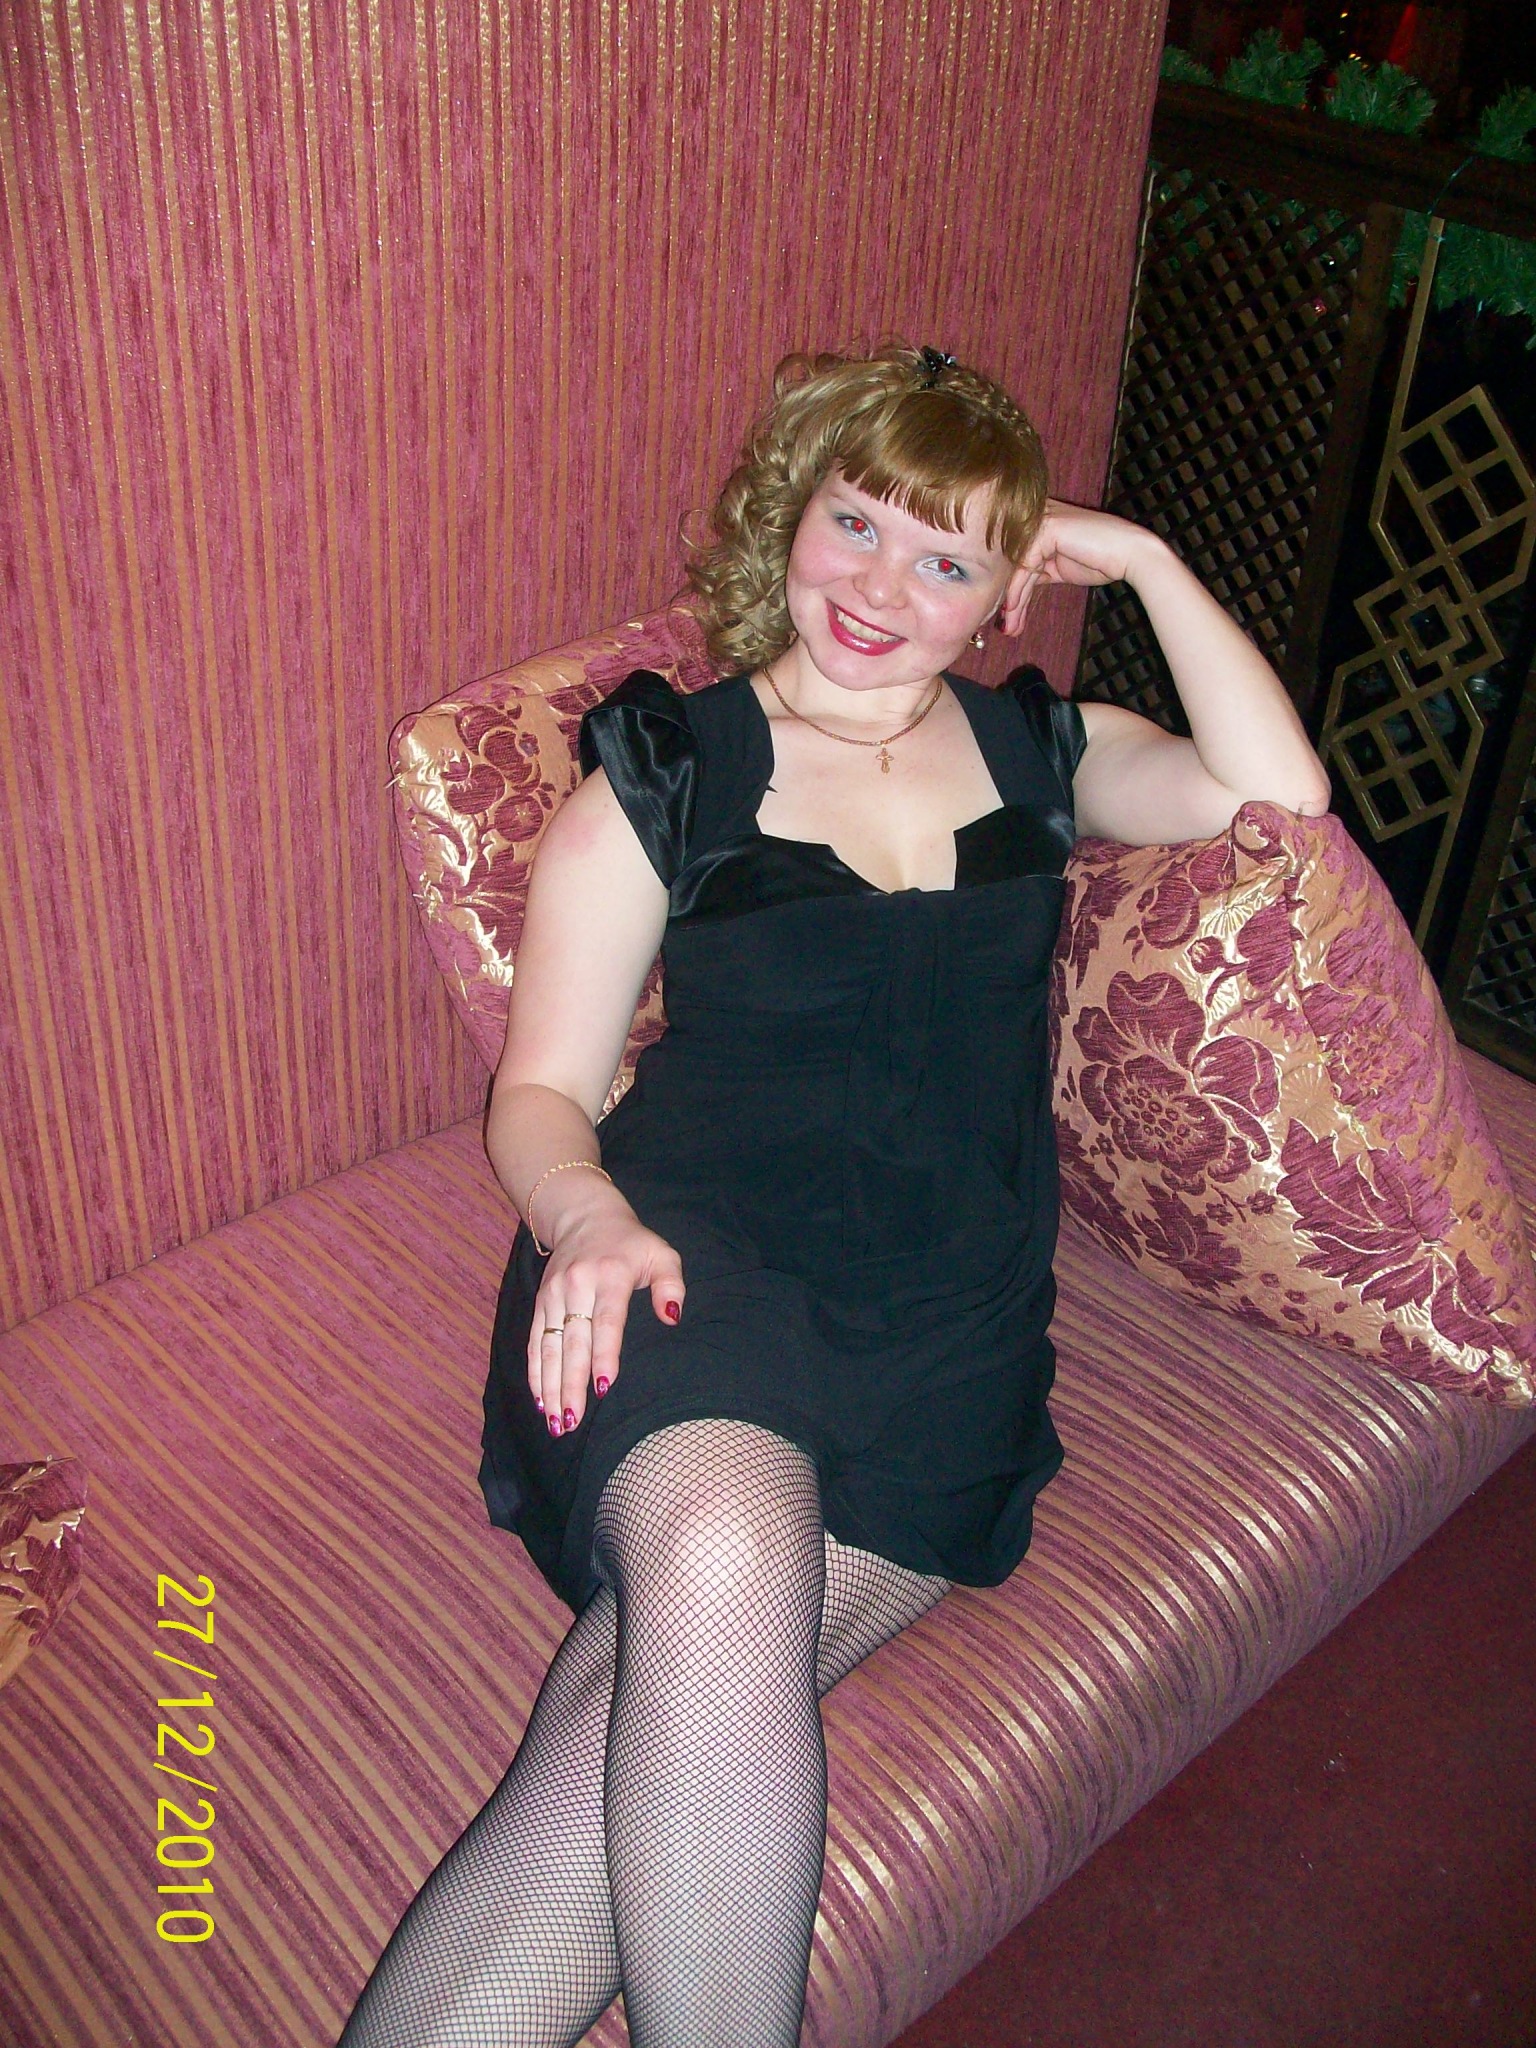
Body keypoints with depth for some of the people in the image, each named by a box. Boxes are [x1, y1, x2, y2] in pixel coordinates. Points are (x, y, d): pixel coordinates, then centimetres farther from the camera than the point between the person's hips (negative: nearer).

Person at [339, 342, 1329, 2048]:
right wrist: (584, 1214, -17)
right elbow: (540, 1090, 5)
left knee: (641, 1727, -24)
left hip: (946, 1326, 2)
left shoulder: (1033, 751, 21)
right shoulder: (666, 767, 10)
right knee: (720, 1563, -35)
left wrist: (1143, 559, 8)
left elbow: (1277, 792, 6)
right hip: (694, 1264, -1)